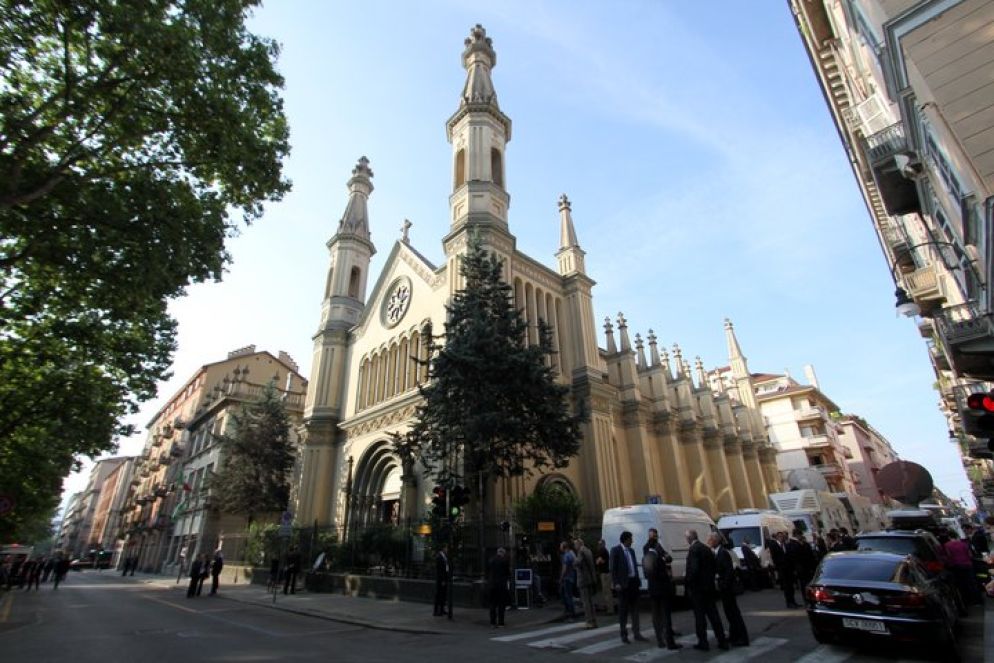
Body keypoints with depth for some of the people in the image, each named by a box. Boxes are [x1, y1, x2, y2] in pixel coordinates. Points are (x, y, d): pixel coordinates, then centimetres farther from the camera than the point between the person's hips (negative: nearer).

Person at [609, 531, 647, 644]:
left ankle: (636, 633, 18)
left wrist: (637, 580, 5)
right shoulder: (616, 550, -7)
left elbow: (634, 566, 15)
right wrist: (616, 583, -16)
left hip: (633, 582, 6)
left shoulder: (631, 551, 14)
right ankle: (624, 634, 14)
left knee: (635, 609, 10)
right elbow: (613, 568, -10)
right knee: (623, 610, 4)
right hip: (623, 584, -6)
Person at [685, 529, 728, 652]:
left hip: (697, 587, -7)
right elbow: (714, 568, 11)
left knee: (699, 616, 4)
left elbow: (693, 569, -25)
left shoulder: (693, 550, -19)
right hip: (709, 586, 8)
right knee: (713, 614, 15)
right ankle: (722, 641, 20)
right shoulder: (707, 548, 5)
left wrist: (687, 582, -12)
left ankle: (703, 642, 11)